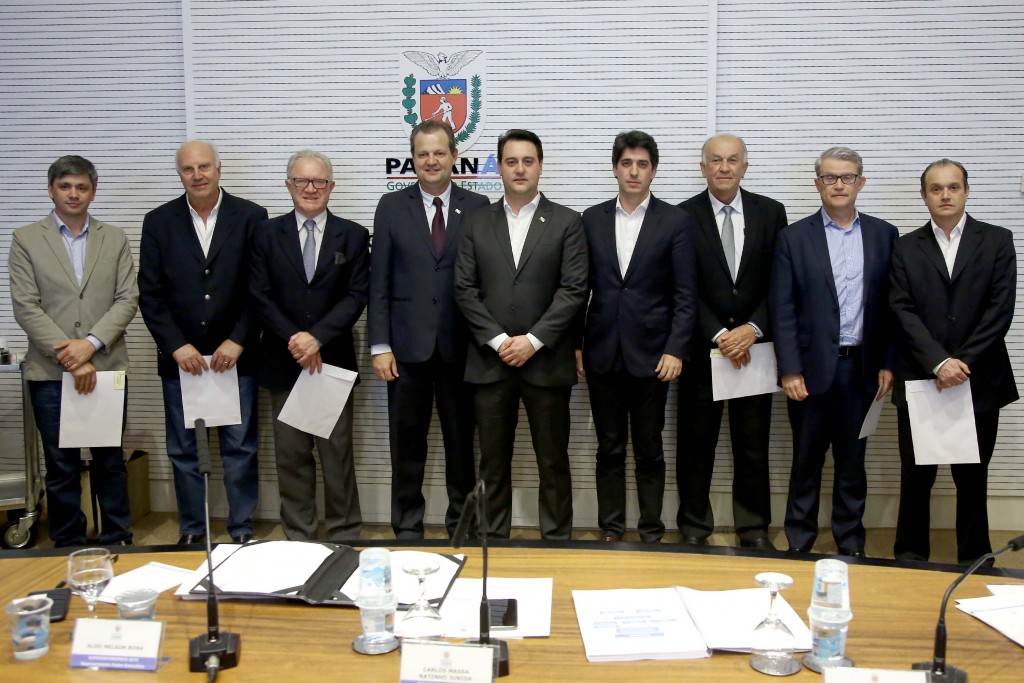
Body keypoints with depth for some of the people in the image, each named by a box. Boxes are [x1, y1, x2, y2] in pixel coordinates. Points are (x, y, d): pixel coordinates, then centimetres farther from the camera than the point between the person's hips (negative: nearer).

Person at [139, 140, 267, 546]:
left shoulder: (250, 218, 0)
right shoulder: (159, 222, 5)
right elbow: (150, 295, 2)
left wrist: (238, 341, -10)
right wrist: (176, 346, -8)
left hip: (236, 356, -1)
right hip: (180, 358, 2)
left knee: (240, 449, 5)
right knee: (183, 451, 10)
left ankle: (242, 531, 18)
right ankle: (191, 532, 24)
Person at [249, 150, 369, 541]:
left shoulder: (353, 236, 4)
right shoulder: (268, 234, 6)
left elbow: (356, 296, -4)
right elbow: (260, 295, -1)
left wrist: (317, 337, -16)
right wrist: (294, 340, -12)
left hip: (333, 359, -1)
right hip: (283, 360, 1)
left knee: (338, 454, 5)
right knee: (291, 456, 8)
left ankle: (343, 535, 17)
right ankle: (297, 537, 19)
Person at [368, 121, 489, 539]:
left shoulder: (477, 207, 3)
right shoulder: (392, 206, 4)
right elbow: (379, 282, 1)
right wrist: (380, 345, -5)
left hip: (460, 345, 0)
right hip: (407, 344, 0)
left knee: (461, 442, 10)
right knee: (407, 444, 9)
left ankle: (462, 527, 25)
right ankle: (406, 528, 23)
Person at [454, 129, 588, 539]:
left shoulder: (566, 222, 3)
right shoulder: (477, 222, 9)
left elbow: (573, 290, -5)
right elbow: (465, 289, 2)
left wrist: (533, 340, -13)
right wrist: (498, 340, -9)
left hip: (546, 361, -2)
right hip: (489, 361, 2)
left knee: (553, 463, 7)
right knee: (493, 463, 10)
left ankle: (557, 541, 20)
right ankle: (494, 540, 23)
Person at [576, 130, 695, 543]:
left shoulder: (674, 221, 0)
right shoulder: (592, 219, 7)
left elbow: (685, 294, -3)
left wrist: (675, 350, -11)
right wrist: (575, 345, 3)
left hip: (651, 354, -2)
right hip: (602, 353, 2)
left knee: (649, 450, 7)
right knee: (609, 448, 10)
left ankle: (651, 533, 20)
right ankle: (611, 531, 21)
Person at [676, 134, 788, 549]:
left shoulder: (770, 213, 5)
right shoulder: (683, 216, -1)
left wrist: (753, 329, -12)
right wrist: (718, 335, -13)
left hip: (754, 345, 2)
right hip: (702, 347, -1)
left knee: (753, 443, 9)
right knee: (696, 443, 6)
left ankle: (754, 527, 23)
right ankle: (694, 527, 20)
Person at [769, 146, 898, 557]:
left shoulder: (883, 235, 6)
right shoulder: (794, 237, -1)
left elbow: (891, 305, 7)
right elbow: (782, 310, -5)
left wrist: (888, 363, 2)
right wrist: (789, 370, -10)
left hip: (862, 368, 2)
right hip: (812, 368, -2)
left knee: (853, 462, 12)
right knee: (806, 462, 8)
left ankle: (851, 545, 25)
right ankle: (799, 545, 20)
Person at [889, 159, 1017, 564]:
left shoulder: (997, 242, 5)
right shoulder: (906, 248, 6)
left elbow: (1000, 310, -4)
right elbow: (903, 312, -3)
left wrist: (964, 363, -12)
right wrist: (940, 362, -14)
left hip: (979, 381, 0)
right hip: (920, 381, 0)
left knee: (973, 478, 10)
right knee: (916, 476, 7)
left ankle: (975, 561, 23)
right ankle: (910, 557, 20)